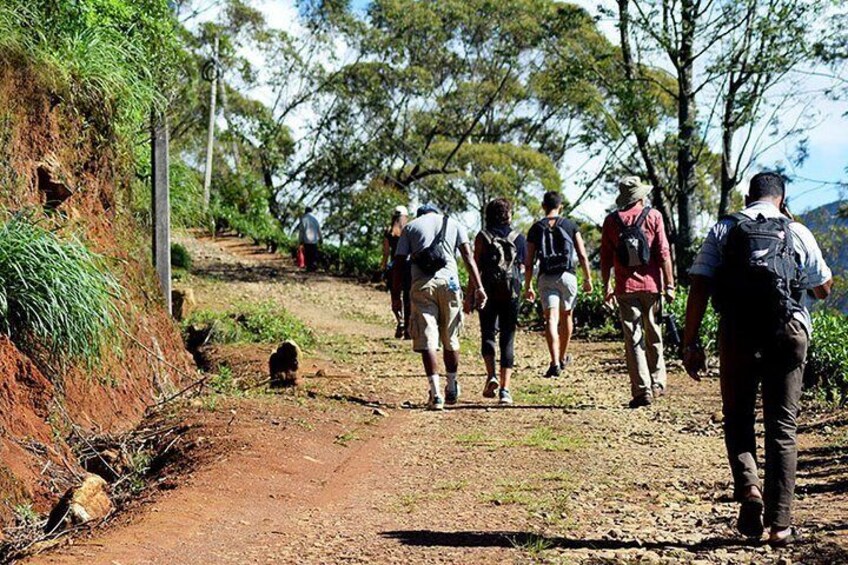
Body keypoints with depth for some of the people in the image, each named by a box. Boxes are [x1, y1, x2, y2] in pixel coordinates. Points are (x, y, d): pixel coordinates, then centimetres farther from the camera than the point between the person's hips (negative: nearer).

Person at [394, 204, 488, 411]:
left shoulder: (410, 227, 17)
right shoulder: (452, 223, 19)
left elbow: (399, 263, 7)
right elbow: (468, 256, 6)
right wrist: (478, 287, 1)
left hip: (421, 285, -1)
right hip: (449, 281, 1)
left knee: (427, 341, -1)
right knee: (451, 339, 15)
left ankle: (436, 394, -9)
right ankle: (452, 389, 27)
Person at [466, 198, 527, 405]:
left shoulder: (483, 237, 0)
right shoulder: (518, 238, 6)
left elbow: (476, 268, -4)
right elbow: (523, 267, 4)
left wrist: (469, 296, -2)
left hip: (488, 291, -1)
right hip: (512, 292, 1)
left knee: (488, 334, 11)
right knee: (508, 339, 5)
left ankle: (491, 376, -12)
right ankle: (505, 388, -1)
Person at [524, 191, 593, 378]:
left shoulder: (536, 229, 4)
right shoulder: (570, 225, 3)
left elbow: (528, 262, 1)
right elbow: (582, 255, 0)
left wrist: (528, 286, 8)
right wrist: (588, 279, 8)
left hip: (546, 278, -1)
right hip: (567, 275, 1)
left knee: (551, 319, -6)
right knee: (566, 316, 18)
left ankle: (555, 362, -21)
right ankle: (563, 358, 32)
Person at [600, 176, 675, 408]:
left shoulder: (611, 220, 4)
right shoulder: (653, 216, 0)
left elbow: (605, 258, 5)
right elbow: (663, 254, -4)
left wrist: (606, 287, 13)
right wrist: (669, 285, -1)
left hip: (625, 288, 0)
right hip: (652, 285, 0)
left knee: (633, 340, 1)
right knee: (654, 337, 14)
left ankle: (642, 391, -1)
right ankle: (657, 384, 20)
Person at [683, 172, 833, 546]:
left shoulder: (723, 230, 6)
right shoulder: (798, 233, 8)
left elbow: (699, 289, -2)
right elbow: (823, 289, 18)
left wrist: (690, 343, 0)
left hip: (737, 333, 0)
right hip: (788, 333, 0)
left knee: (738, 419, 16)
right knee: (782, 427, 7)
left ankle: (749, 488, -9)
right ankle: (780, 523, 6)